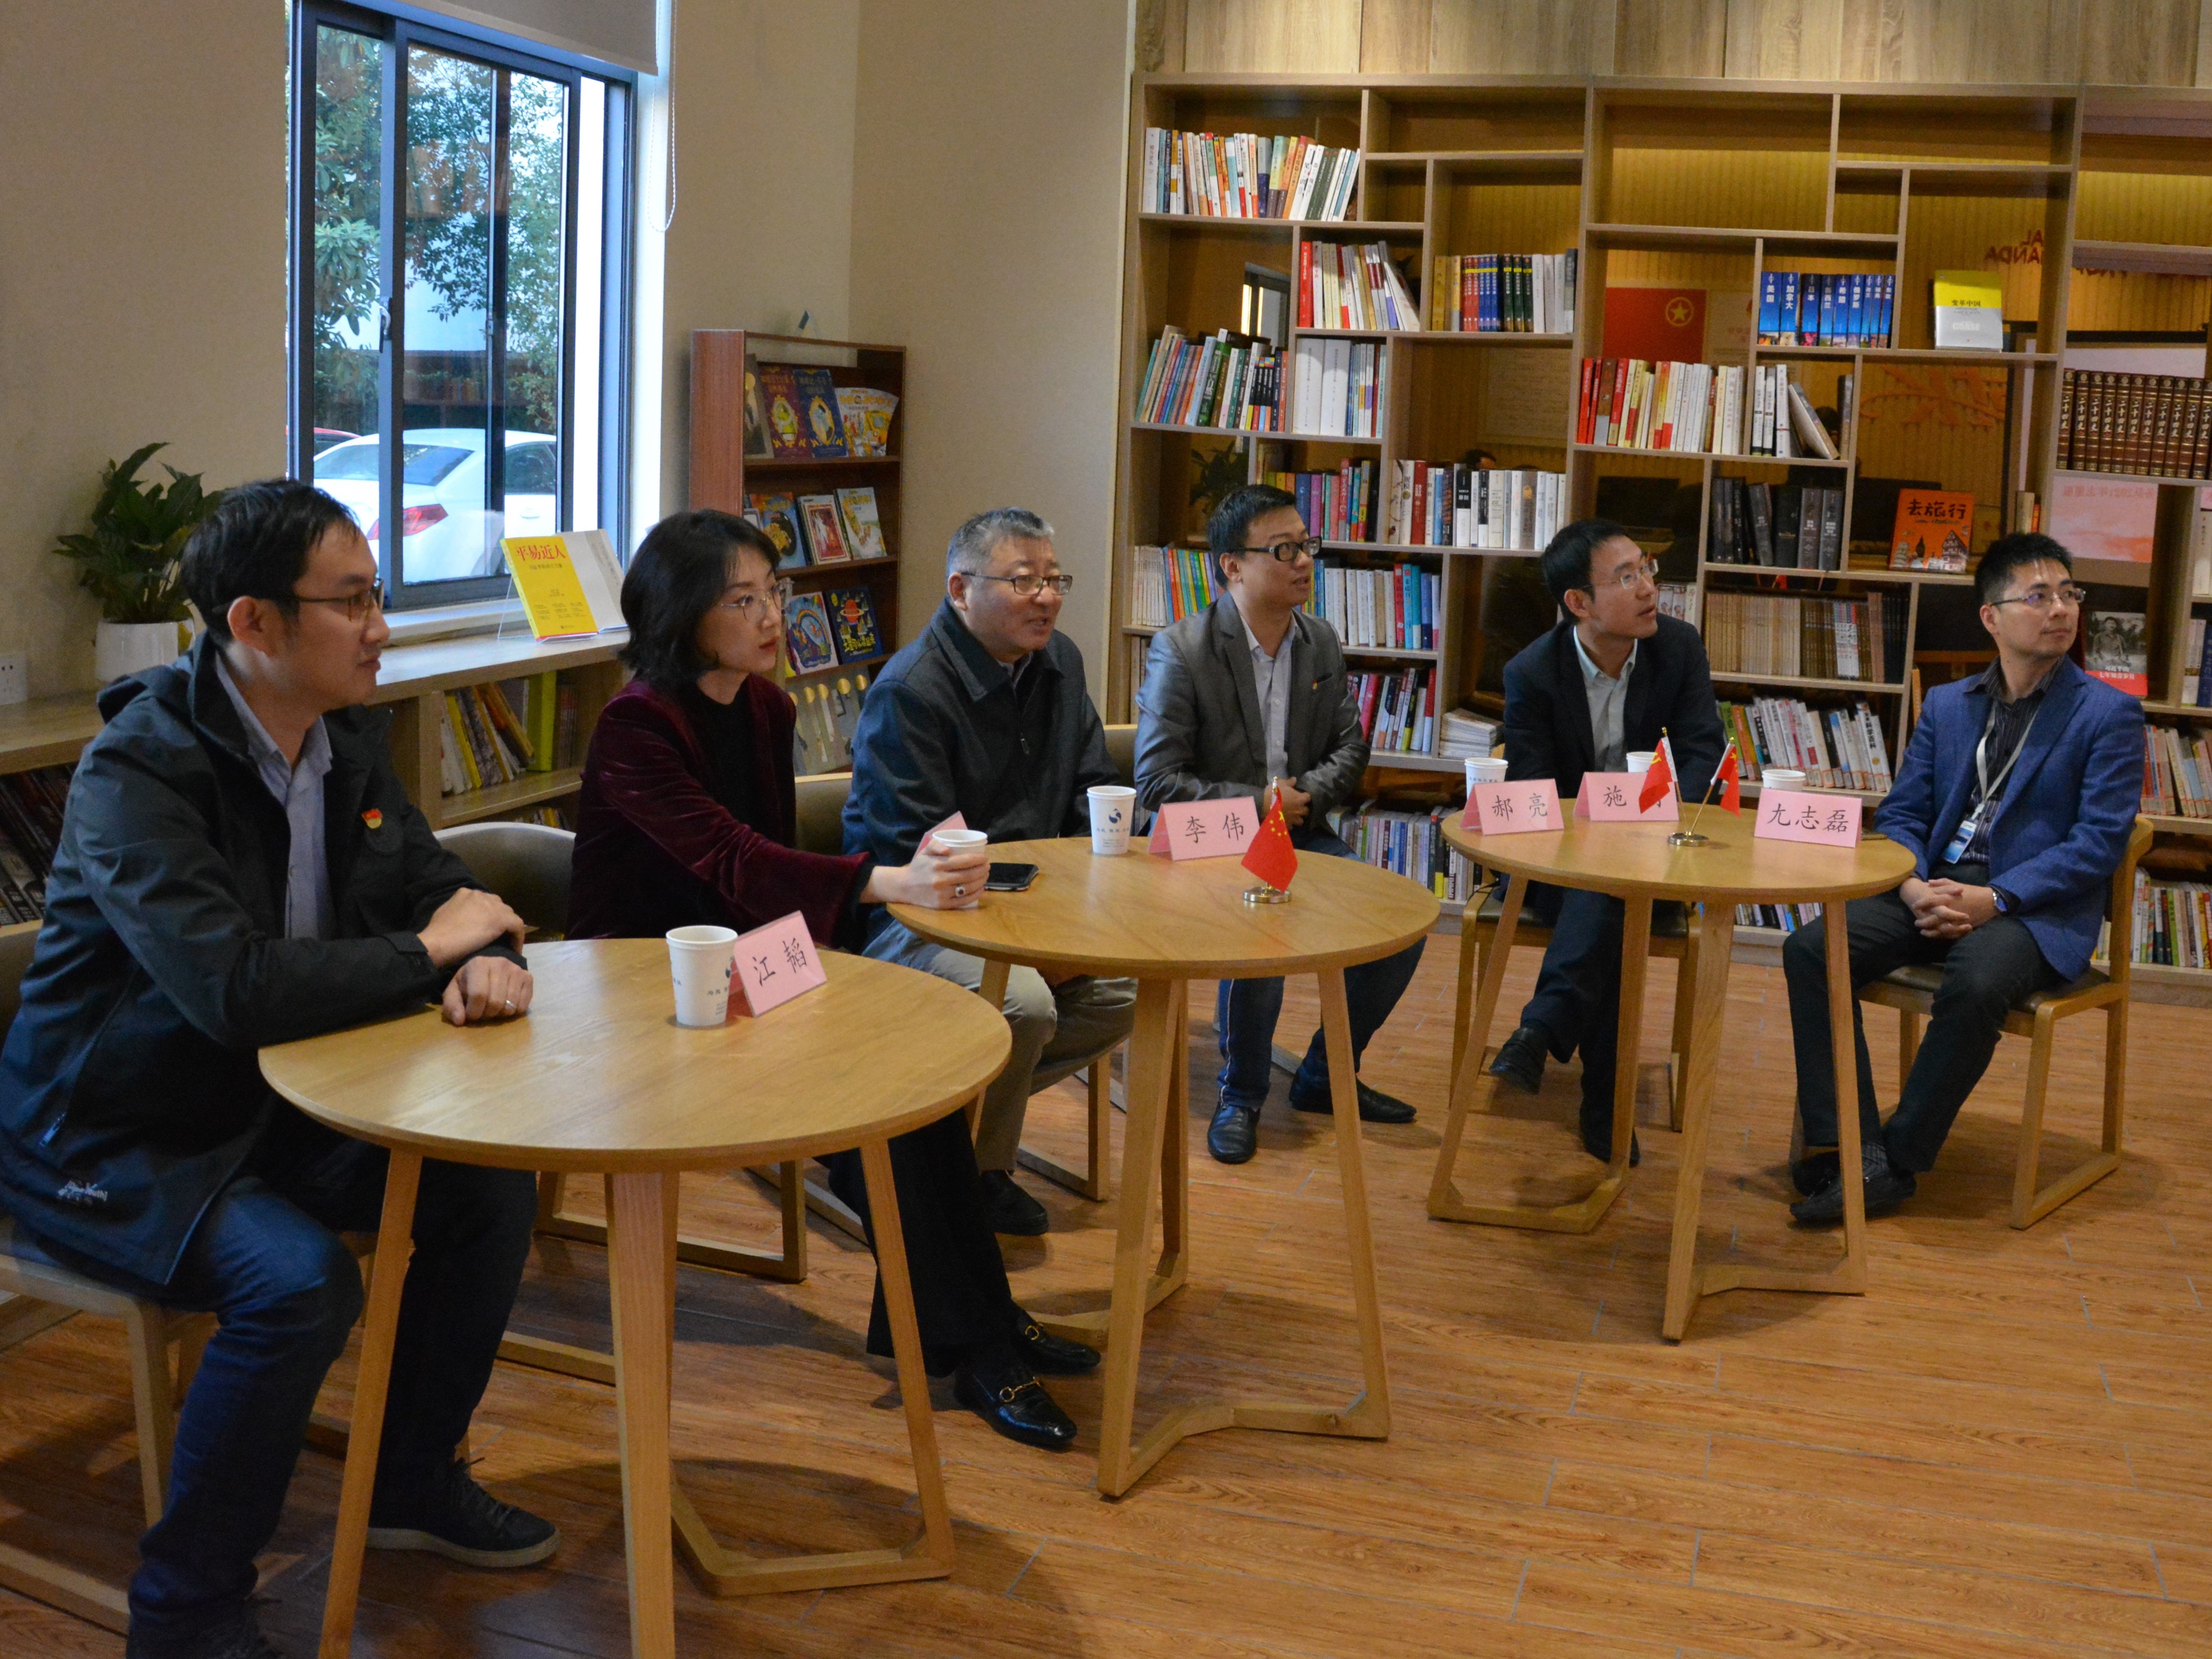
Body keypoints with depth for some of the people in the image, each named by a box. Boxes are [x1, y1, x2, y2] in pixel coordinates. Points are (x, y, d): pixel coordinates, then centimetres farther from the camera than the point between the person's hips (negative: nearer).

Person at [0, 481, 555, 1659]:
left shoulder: (347, 735, 1)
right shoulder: (139, 772, -25)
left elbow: (438, 889, 9)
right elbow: (234, 989, -35)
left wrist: (486, 962, -16)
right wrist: (429, 953, -22)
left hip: (274, 1110, 8)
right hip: (110, 1146, -8)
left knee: (492, 1186, -5)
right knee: (299, 1281, -30)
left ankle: (413, 1484, 17)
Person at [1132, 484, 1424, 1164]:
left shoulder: (1322, 643, 7)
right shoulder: (1181, 651, -12)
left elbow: (1350, 749, 11)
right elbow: (1156, 783, -14)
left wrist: (1305, 795, -10)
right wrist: (1257, 804, -17)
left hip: (1299, 834, 6)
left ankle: (1326, 1076, 11)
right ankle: (1241, 1095, -7)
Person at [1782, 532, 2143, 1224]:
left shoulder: (2109, 715, 1)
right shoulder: (1946, 706, 16)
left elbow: (2099, 843, -7)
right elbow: (1902, 812, 11)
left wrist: (1992, 899, -18)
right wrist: (1914, 887, -11)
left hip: (2036, 908, -5)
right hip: (1934, 888, 5)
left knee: (1975, 984, -37)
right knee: (1810, 949, -20)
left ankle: (1898, 1164, -23)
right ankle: (1855, 1151, -23)